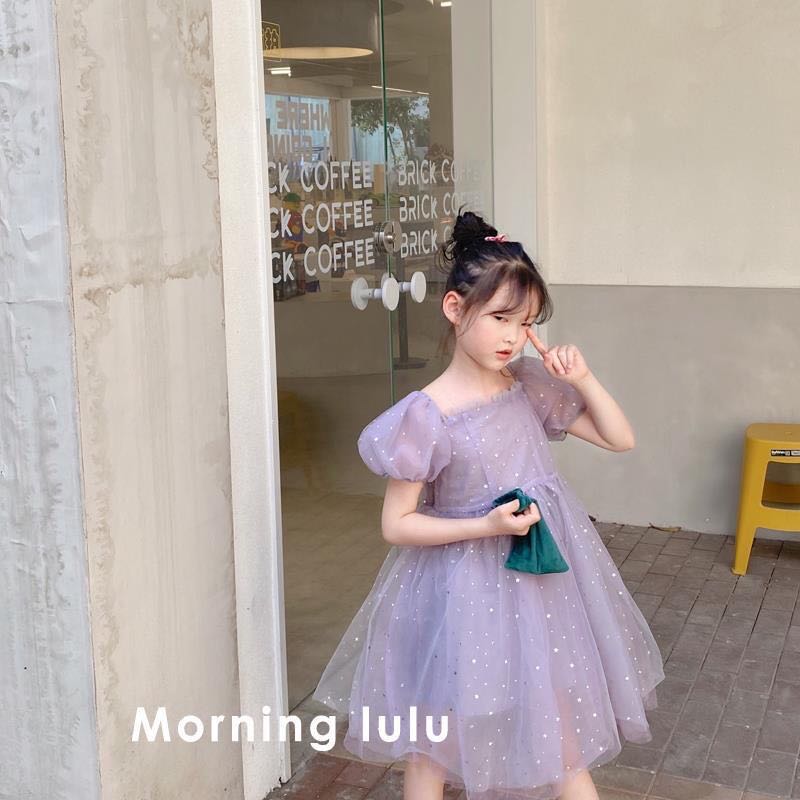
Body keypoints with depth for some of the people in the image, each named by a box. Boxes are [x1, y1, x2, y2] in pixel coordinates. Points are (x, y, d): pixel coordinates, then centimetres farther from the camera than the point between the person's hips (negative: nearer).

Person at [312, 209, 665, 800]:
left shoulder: (530, 386, -1)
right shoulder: (426, 416, -17)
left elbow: (621, 439, 8)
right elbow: (397, 524, -14)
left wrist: (583, 379, -7)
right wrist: (487, 526, -22)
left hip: (543, 578, 5)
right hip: (468, 589, -4)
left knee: (564, 729, 18)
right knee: (435, 739, 12)